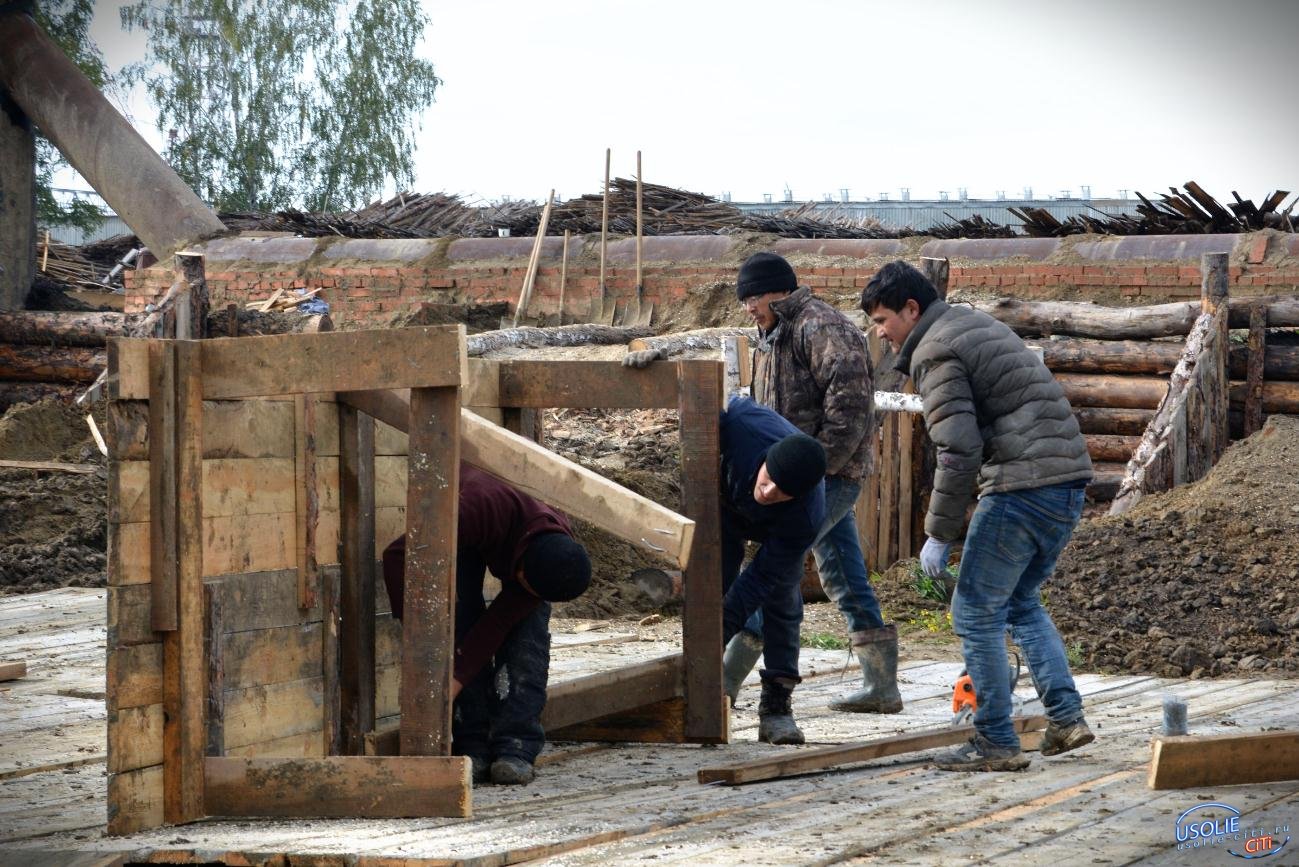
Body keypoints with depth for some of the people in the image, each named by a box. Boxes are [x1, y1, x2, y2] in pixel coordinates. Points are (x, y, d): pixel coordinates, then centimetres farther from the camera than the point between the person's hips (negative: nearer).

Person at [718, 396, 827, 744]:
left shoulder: (806, 517, -42)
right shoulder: (744, 421, -46)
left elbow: (760, 580, -35)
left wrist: (719, 633, -38)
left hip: (778, 529, -1)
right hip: (725, 507, 1)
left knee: (781, 600, -8)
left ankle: (776, 706, 0)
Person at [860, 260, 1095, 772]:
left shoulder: (935, 353, -7)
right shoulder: (980, 326, 23)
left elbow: (960, 451, -17)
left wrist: (939, 534, -10)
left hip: (1021, 490, -10)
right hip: (1068, 482, 10)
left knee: (976, 613, 1)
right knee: (1021, 602, 22)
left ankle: (996, 743, 4)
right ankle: (1066, 717, 13)